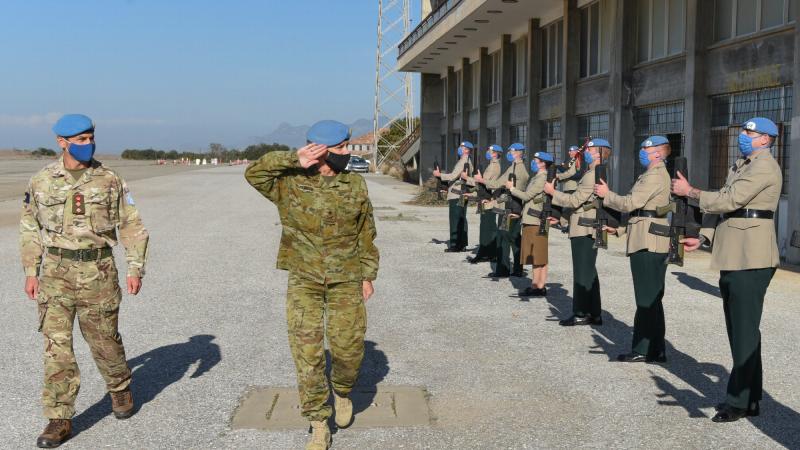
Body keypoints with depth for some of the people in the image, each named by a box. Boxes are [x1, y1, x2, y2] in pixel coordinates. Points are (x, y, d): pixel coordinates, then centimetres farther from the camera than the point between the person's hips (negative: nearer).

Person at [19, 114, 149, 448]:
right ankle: (59, 420, 4)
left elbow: (132, 226, 1)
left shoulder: (110, 181, -2)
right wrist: (30, 272, 7)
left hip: (98, 271, -1)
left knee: (104, 338, 9)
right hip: (56, 272, 1)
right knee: (56, 345, -3)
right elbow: (30, 228, 11)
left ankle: (120, 389, 37)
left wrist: (136, 269, -5)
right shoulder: (41, 181, 2)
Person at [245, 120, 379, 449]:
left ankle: (342, 392, 35)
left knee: (348, 346, 1)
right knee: (307, 351, -3)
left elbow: (366, 234, 7)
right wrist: (294, 160, -19)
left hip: (346, 280, 1)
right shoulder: (290, 184, -3)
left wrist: (368, 275, 6)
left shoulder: (355, 185, 2)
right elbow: (254, 173, -14)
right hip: (304, 280, -1)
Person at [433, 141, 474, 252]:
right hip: (463, 195, 10)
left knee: (455, 220, -7)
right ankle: (462, 244, 15)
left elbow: (453, 176, -22)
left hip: (456, 195, -10)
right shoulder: (469, 163, 16)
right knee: (462, 220, 11)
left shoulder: (462, 162, -15)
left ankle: (455, 245, -6)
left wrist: (439, 174, -14)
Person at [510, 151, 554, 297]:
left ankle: (536, 287, -3)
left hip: (535, 222, -10)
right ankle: (540, 286, 15)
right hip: (533, 221, 10)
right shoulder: (537, 177, 16)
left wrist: (511, 188, -5)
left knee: (536, 257, -6)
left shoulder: (542, 178, -14)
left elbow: (526, 196, -17)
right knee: (540, 257, 10)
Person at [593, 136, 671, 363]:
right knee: (652, 299, 13)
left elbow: (631, 203, -18)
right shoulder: (655, 174, 19)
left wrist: (607, 194, -4)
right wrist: (620, 229, 20)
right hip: (651, 242, 10)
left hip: (647, 243, -10)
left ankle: (643, 350, -2)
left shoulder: (655, 176, -12)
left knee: (647, 300, -6)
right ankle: (655, 350, 19)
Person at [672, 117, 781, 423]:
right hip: (732, 258, 10)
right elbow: (721, 204, 20)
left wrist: (690, 192, -9)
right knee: (739, 329, 14)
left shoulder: (765, 166, -10)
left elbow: (728, 200, -18)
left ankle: (739, 402, 1)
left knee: (745, 330, -5)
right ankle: (749, 397, 23)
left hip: (751, 259, -10)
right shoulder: (739, 166, 20)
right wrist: (703, 238, 11)